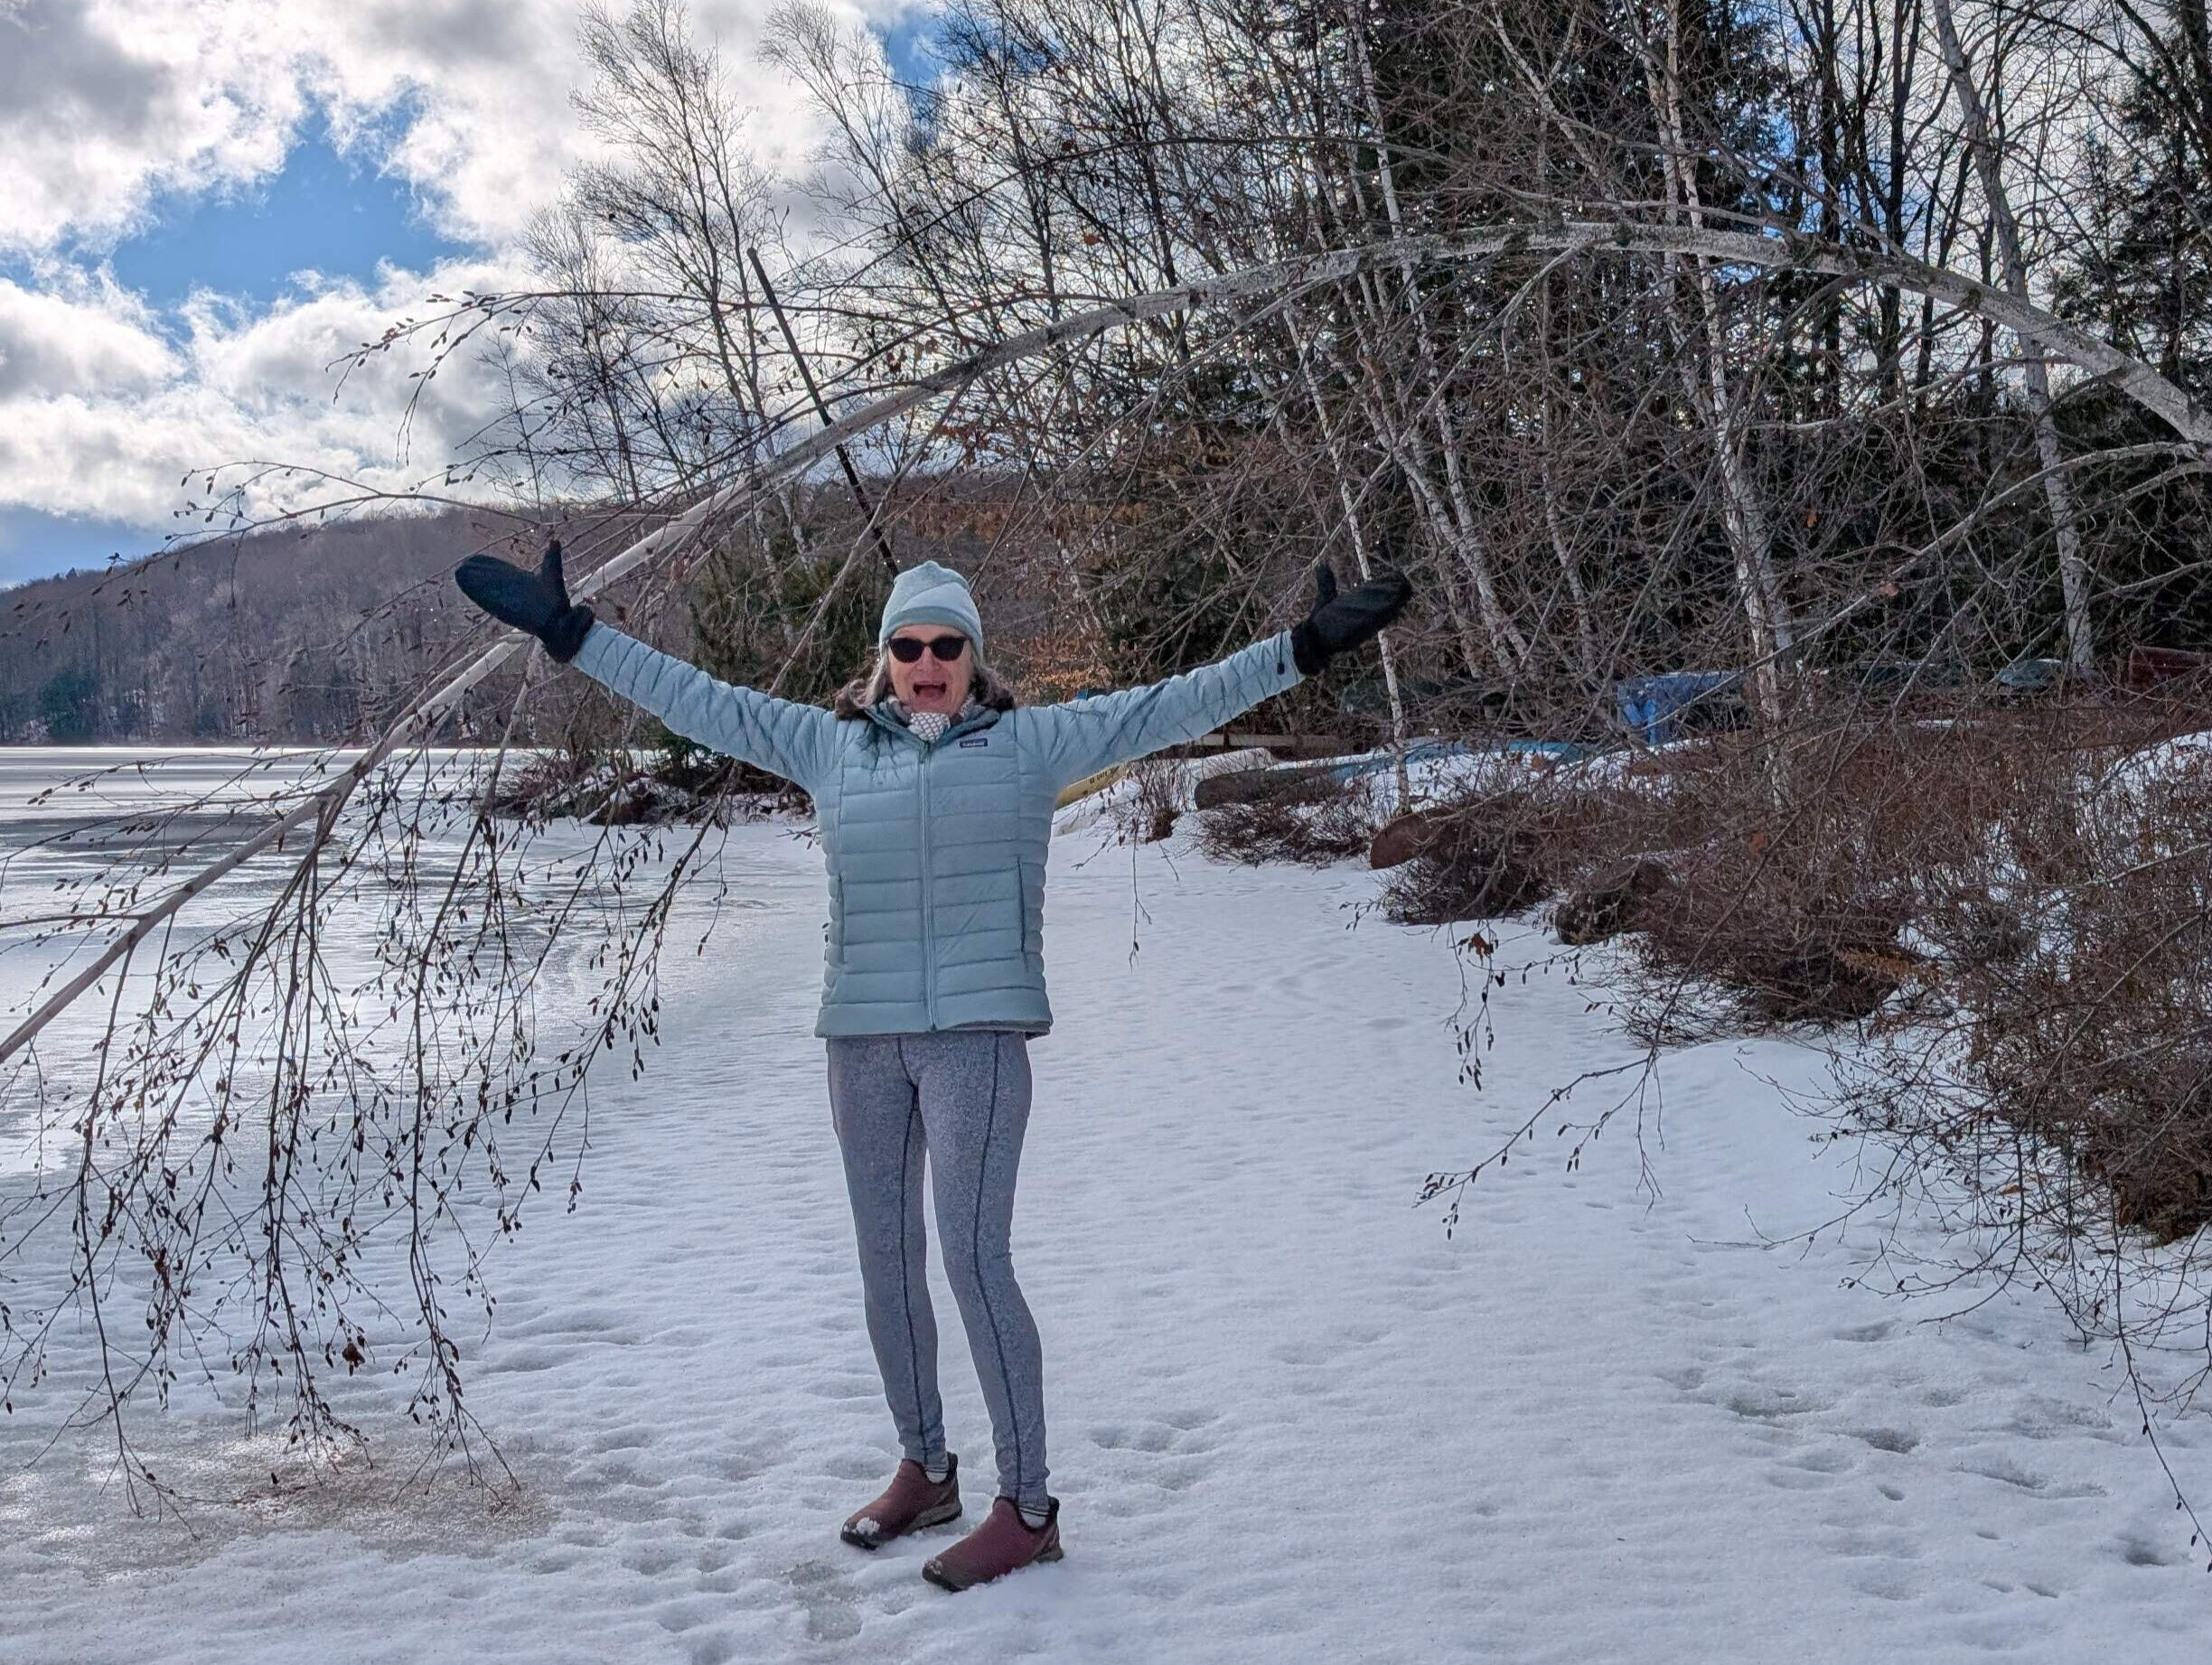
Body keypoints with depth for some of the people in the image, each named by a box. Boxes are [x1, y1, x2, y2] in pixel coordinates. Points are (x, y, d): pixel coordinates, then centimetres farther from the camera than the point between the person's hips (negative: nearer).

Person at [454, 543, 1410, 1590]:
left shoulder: (1031, 743, 2)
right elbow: (696, 700, 12)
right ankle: (924, 1469, 32)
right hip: (861, 1039, 4)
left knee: (973, 1258, -9)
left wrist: (1305, 646, -6)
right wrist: (568, 631, 10)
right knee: (885, 1262, 13)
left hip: (978, 1033, -4)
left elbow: (1169, 708, 0)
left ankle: (1027, 1509, 3)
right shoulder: (830, 745, 9)